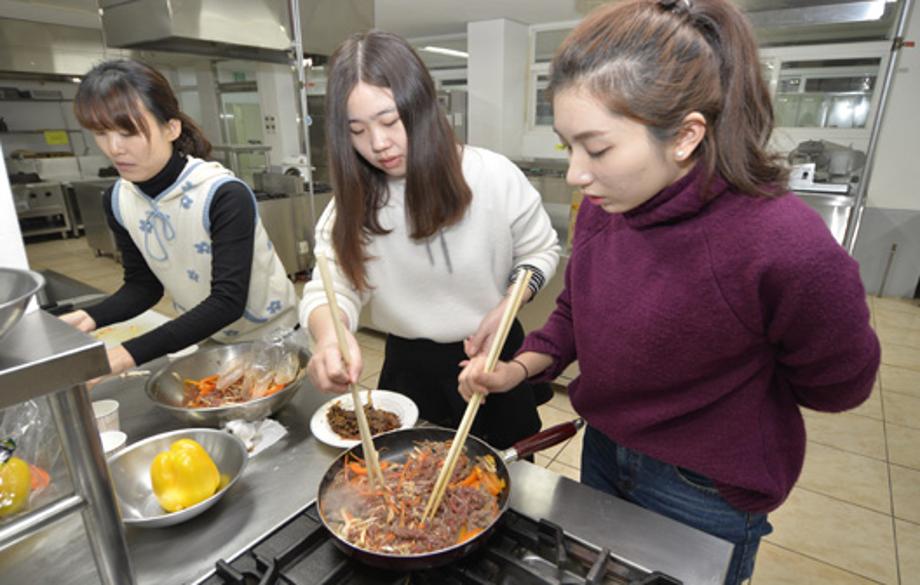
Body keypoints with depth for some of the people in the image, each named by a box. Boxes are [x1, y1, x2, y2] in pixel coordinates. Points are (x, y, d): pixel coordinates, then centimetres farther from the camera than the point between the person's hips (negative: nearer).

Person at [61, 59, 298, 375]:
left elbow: (228, 301, -31)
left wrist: (130, 353, -36)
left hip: (271, 334, -5)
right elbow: (143, 284, 2)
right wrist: (90, 317, -18)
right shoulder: (118, 201, -8)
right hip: (206, 340, 6)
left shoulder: (225, 195, -28)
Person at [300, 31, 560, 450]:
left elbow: (540, 251, -3)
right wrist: (329, 336, -40)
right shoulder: (353, 203, -8)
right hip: (409, 366, 2)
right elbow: (332, 286, -17)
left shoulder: (494, 176, -15)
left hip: (494, 354, -1)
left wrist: (504, 310, -20)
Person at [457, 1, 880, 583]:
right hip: (602, 451, 6)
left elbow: (836, 385, -13)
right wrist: (521, 368, -13)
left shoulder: (789, 248, -32)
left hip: (707, 495, -5)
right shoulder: (601, 208, -14)